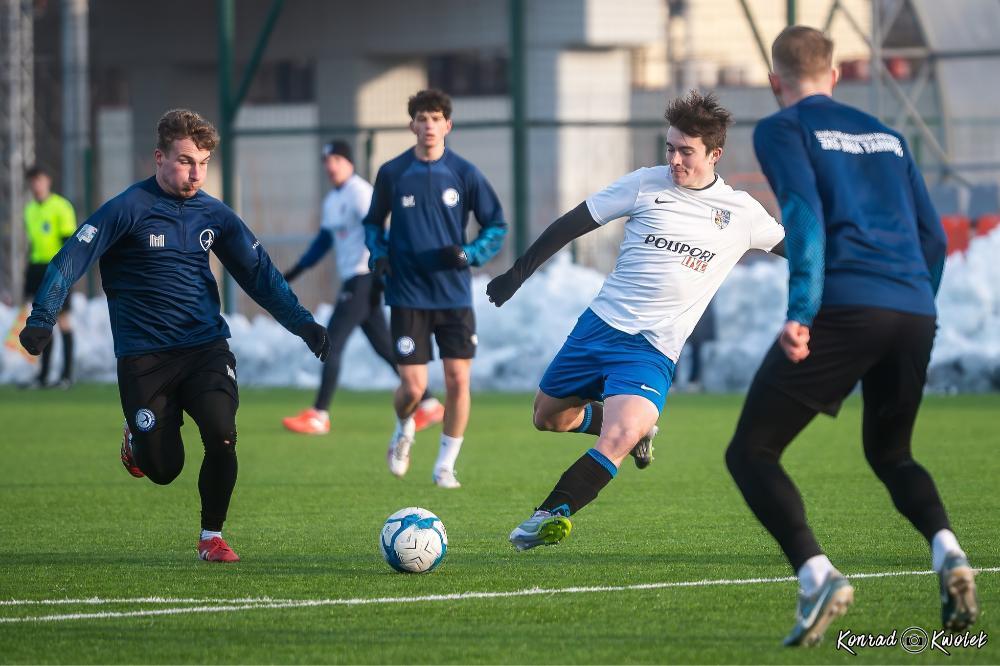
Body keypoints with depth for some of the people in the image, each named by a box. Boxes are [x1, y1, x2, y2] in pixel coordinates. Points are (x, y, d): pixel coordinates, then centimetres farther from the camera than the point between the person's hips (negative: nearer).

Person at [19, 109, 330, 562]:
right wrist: (42, 318, -23)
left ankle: (212, 537, 0)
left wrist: (303, 324, 7)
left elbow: (259, 273, 13)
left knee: (221, 436, -21)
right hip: (143, 357, -3)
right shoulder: (128, 209, -8)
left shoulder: (214, 215, 5)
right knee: (163, 470, -2)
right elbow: (71, 261, -11)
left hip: (206, 347, 3)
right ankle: (137, 440, 36)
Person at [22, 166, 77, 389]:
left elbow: (69, 241, -10)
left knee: (62, 318, -5)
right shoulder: (30, 209, 15)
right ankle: (43, 374, 9)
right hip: (38, 267, 7)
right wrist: (28, 281, 19)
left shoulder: (61, 207, -7)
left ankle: (67, 374, -1)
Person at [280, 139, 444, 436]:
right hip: (351, 279, 9)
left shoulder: (359, 193, -11)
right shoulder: (331, 200, 18)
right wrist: (293, 273, 25)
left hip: (364, 278, -9)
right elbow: (323, 242, 26)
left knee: (332, 344, -10)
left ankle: (319, 416, -8)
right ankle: (428, 405, 12)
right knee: (385, 347, 9)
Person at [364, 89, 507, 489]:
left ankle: (445, 466, 11)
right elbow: (373, 223, 15)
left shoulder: (464, 174, 0)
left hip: (455, 295, 1)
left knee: (458, 381, -4)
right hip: (408, 296, -1)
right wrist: (379, 254, -4)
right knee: (413, 385, -7)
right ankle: (404, 431, 27)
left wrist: (468, 255, -11)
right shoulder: (392, 173, 1)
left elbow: (497, 226, 6)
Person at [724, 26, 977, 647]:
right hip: (914, 313, 6)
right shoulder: (886, 135, 25)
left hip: (843, 309, -6)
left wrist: (801, 313, -16)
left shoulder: (781, 130, 8)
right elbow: (933, 237, 23)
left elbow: (805, 215, -9)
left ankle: (817, 574, -20)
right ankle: (947, 550, -3)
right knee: (890, 452, 26)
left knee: (751, 453, 4)